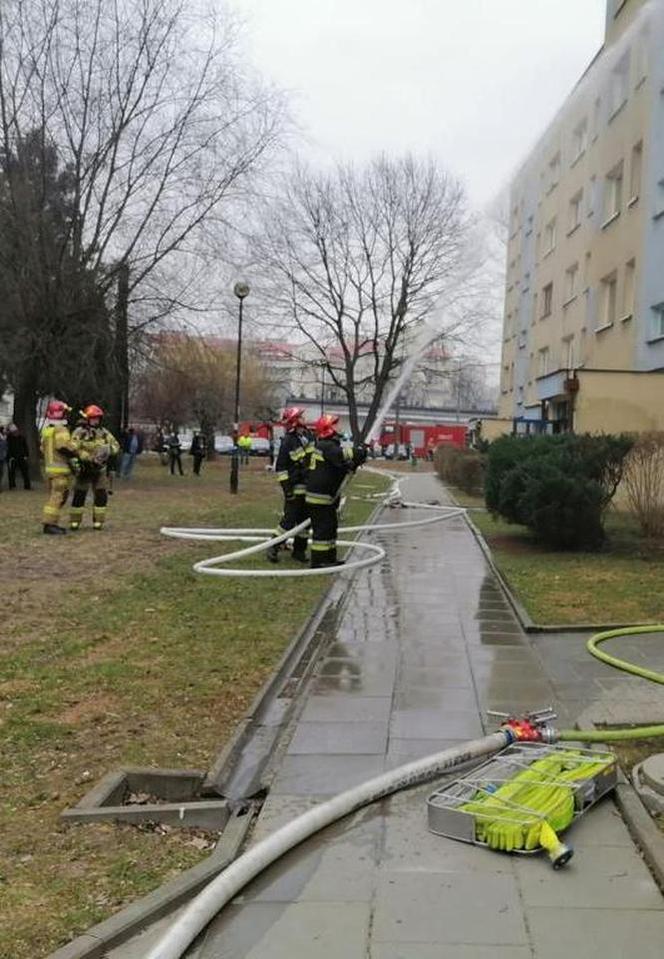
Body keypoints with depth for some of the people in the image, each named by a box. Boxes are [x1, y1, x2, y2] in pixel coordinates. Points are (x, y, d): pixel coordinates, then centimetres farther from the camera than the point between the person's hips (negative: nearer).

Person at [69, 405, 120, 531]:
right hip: (84, 469, -4)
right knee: (79, 495, 1)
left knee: (101, 495, 3)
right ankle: (75, 521, 10)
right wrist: (89, 458, -25)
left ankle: (98, 521, 12)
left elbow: (115, 445, 10)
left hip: (100, 470, 4)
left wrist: (109, 449, -13)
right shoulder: (79, 432, -6)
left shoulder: (104, 432, 9)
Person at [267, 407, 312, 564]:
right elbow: (281, 467, -16)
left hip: (309, 486, 8)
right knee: (289, 520, -7)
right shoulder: (288, 442, -16)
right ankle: (273, 548, 4)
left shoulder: (307, 436, 6)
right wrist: (286, 487, -19)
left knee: (305, 520, 12)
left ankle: (299, 550, 23)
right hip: (295, 488, -7)